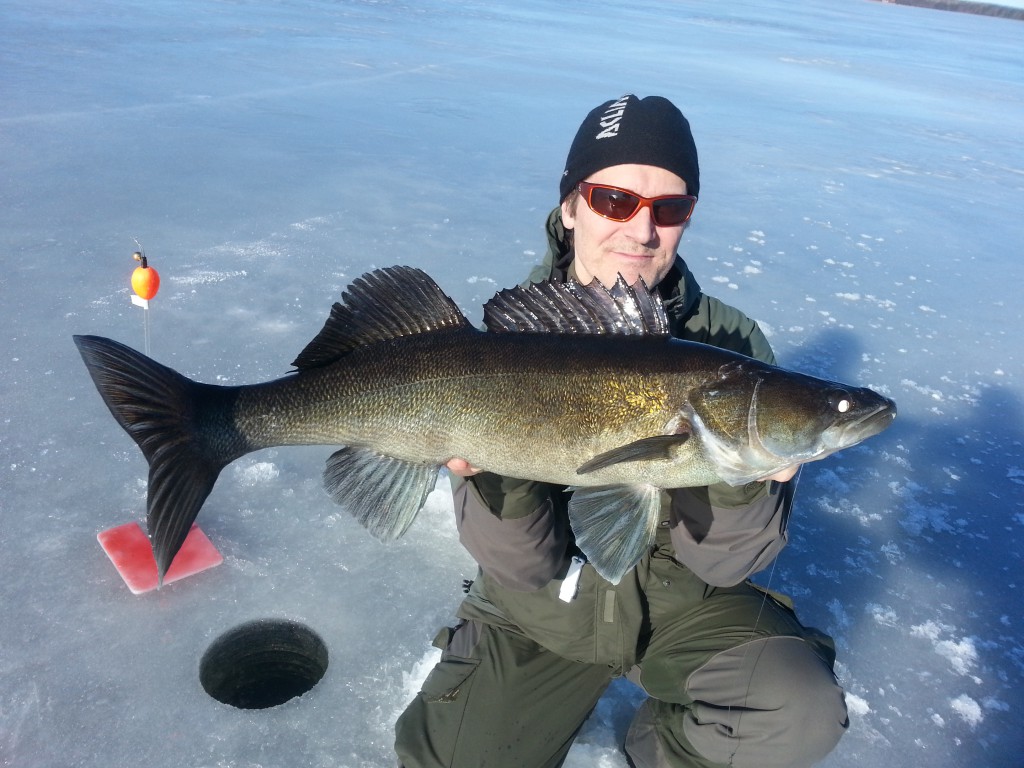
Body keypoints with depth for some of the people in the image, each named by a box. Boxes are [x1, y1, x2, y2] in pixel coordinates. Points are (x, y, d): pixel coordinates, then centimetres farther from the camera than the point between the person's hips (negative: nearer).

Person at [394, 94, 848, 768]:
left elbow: (722, 563, -12)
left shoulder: (731, 345, -13)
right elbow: (528, 567, -16)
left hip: (683, 596, 0)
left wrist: (737, 479, -33)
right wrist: (497, 477, -36)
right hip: (544, 603, 1)